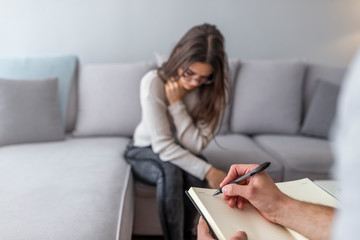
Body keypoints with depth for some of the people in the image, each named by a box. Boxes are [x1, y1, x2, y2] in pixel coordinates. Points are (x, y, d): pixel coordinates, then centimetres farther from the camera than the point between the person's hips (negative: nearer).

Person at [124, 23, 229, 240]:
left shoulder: (215, 90, -16)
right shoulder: (154, 82, -25)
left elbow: (196, 146, -21)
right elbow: (162, 145, -27)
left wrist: (176, 103, -30)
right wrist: (208, 171, -35)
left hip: (181, 153, 2)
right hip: (145, 152, -2)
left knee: (195, 172, -31)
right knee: (170, 171, -34)